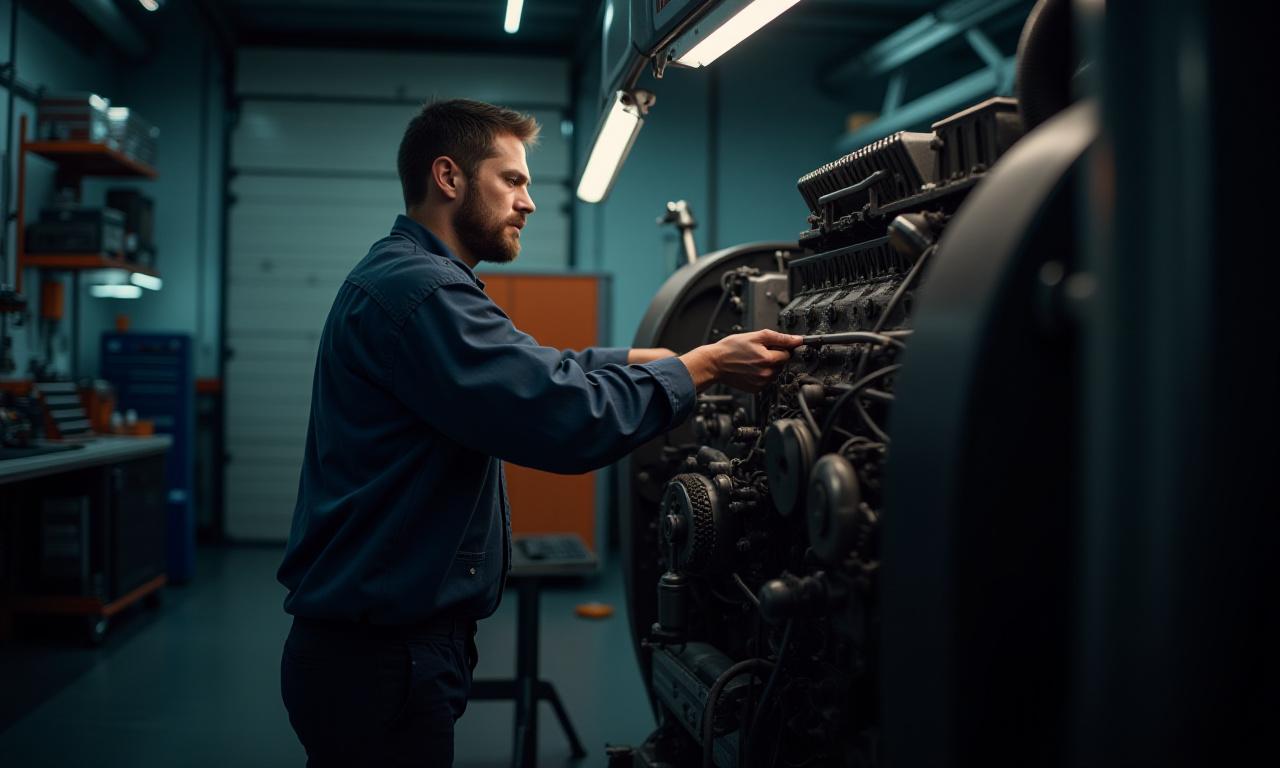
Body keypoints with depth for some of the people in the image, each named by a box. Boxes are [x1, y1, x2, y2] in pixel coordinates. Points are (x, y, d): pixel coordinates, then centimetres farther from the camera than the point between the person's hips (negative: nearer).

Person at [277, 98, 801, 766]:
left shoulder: (401, 278, 14)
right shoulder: (416, 289, -21)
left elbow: (532, 369, 18)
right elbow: (567, 417, -28)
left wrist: (659, 356, 10)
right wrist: (698, 368, -15)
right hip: (381, 658, -11)